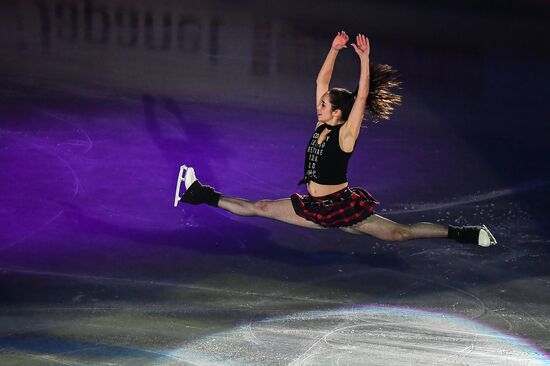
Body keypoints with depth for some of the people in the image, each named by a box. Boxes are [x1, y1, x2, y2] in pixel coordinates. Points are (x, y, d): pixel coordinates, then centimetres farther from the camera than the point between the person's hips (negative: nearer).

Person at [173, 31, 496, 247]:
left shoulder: (346, 134, -14)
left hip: (342, 207, -7)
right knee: (259, 208, 10)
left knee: (398, 233, -10)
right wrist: (334, 50, 2)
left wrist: (365, 59, -29)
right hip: (315, 207, 7)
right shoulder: (322, 125, 5)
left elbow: (362, 96, -26)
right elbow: (322, 81, 8)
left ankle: (460, 234, -7)